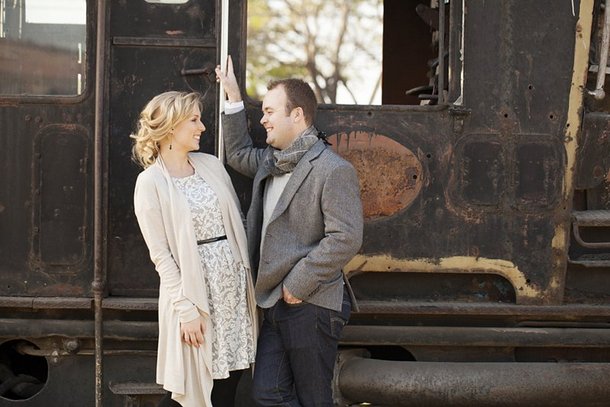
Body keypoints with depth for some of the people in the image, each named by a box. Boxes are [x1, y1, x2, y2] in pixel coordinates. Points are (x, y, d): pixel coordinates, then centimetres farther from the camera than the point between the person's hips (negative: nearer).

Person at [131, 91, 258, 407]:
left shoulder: (211, 165, 10)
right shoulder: (150, 182, -7)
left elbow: (236, 224, 13)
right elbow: (160, 254, -10)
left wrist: (249, 280, 7)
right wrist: (186, 308, -15)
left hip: (234, 286, 6)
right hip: (192, 291, -5)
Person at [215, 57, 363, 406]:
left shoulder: (334, 170, -14)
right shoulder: (271, 161, 13)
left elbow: (345, 239, -21)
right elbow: (239, 154, 34)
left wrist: (298, 285, -18)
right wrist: (234, 99, 25)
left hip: (311, 307, -8)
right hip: (275, 303, 8)